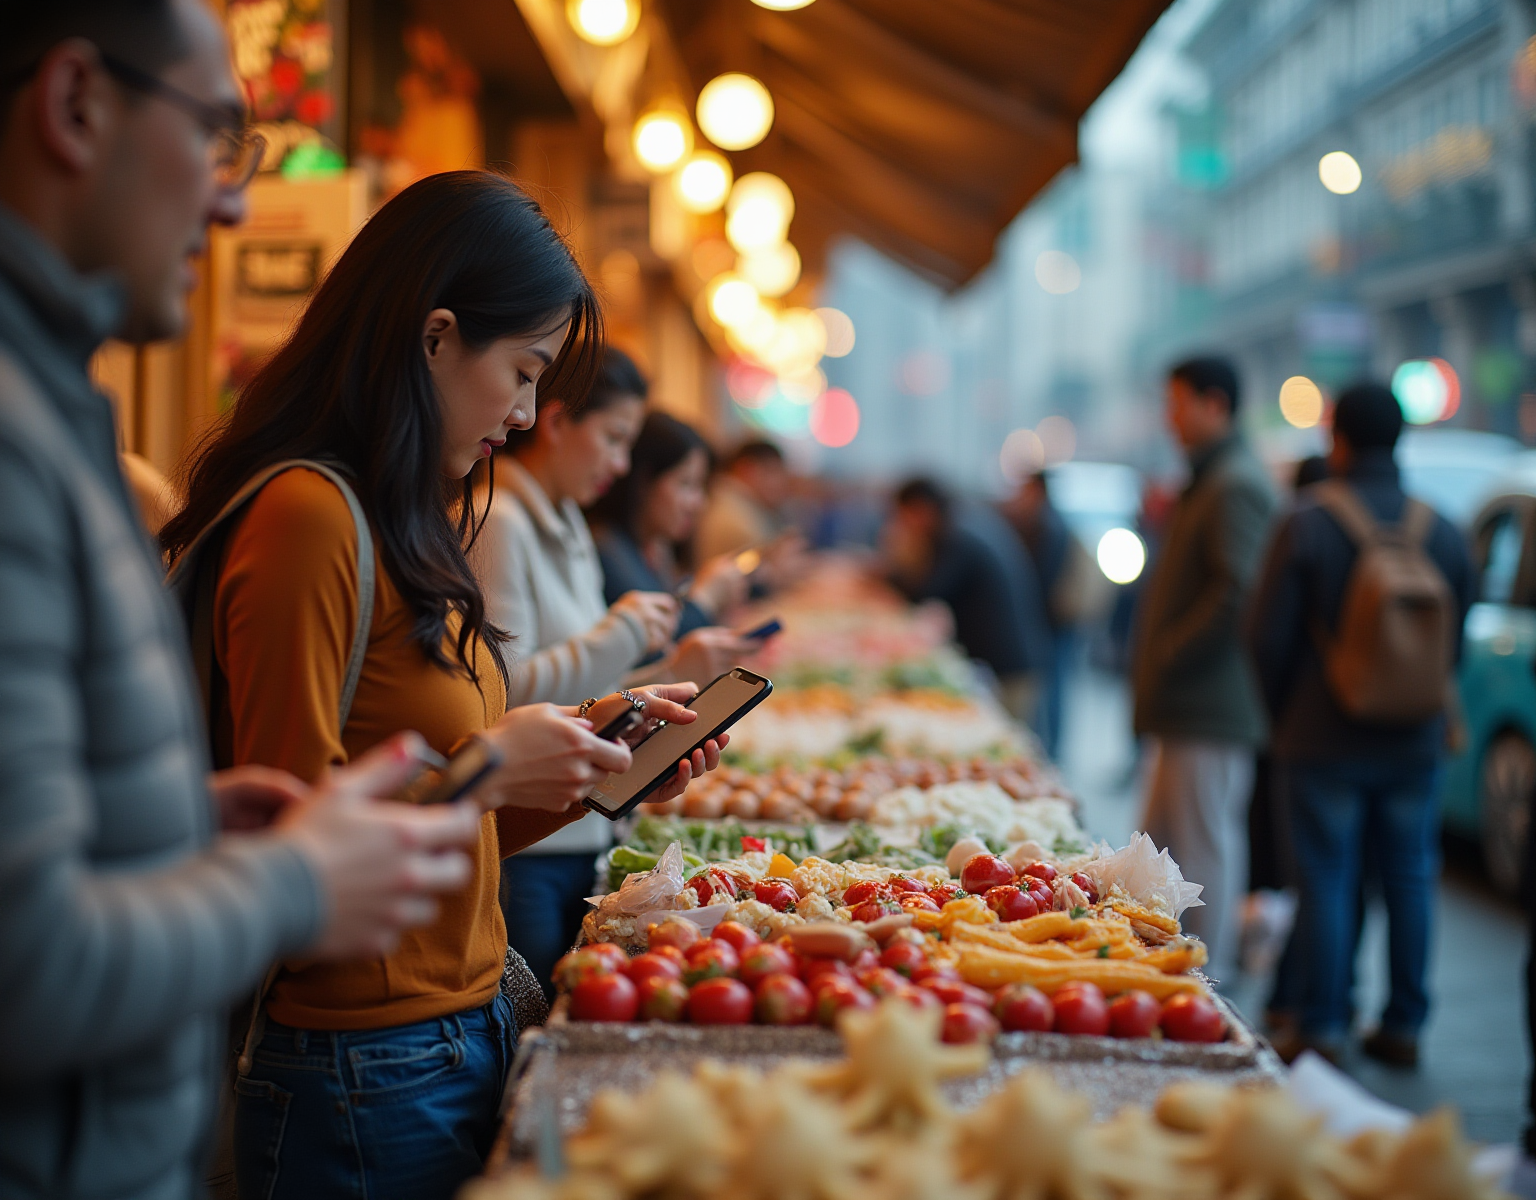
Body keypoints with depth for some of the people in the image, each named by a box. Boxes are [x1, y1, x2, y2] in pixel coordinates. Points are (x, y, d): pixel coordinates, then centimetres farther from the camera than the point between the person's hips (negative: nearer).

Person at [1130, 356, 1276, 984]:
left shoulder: (1236, 486, -15)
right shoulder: (1208, 480, 19)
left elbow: (1238, 592, -24)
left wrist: (1169, 656, -18)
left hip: (1212, 703, -10)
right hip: (1188, 705, 10)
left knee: (1207, 844, -4)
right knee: (1160, 840, 15)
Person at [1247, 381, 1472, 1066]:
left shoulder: (1307, 525, -11)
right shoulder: (1443, 532, 2)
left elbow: (1269, 636, -9)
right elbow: (1456, 638, 9)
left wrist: (1286, 715, 7)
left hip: (1324, 737, -3)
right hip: (1415, 742, 4)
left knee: (1326, 885, 2)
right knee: (1409, 881, 12)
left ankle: (1321, 1030, 5)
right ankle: (1403, 1026, 18)